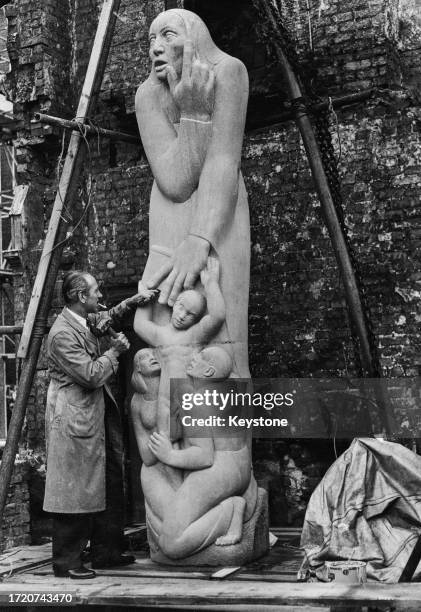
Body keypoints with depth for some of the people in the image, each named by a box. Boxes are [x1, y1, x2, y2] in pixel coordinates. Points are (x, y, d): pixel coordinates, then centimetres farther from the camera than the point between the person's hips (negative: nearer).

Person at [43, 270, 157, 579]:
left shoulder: (86, 321, 8)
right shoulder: (63, 333, -21)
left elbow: (107, 317, 32)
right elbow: (92, 375, -23)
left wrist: (133, 302, 18)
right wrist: (115, 351, -10)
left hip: (98, 416, 10)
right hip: (75, 420, -10)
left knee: (110, 483, 14)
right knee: (76, 490, -2)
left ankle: (107, 551, 26)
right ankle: (66, 561, 10)